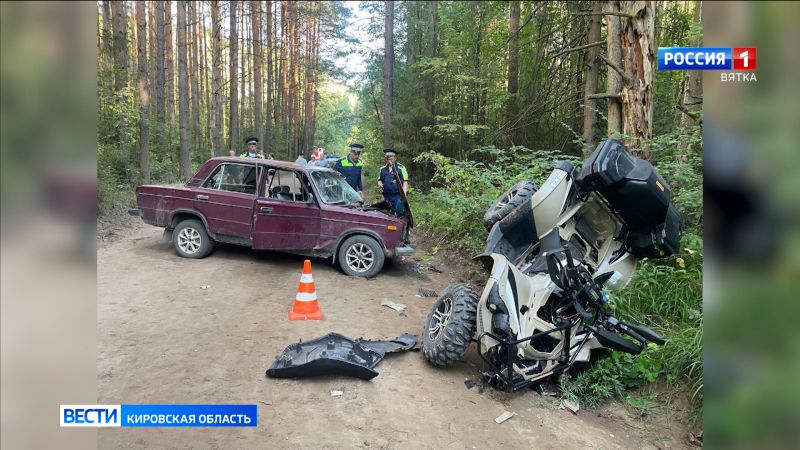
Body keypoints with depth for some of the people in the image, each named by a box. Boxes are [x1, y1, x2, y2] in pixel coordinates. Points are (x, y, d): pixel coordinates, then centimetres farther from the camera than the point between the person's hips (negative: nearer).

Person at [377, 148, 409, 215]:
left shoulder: (401, 168, -4)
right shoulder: (383, 169, 12)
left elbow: (405, 182, -6)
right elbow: (379, 179, 25)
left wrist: (404, 194, -18)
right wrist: (379, 183, 1)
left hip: (398, 197, -5)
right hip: (386, 196, 5)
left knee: (399, 213, -12)